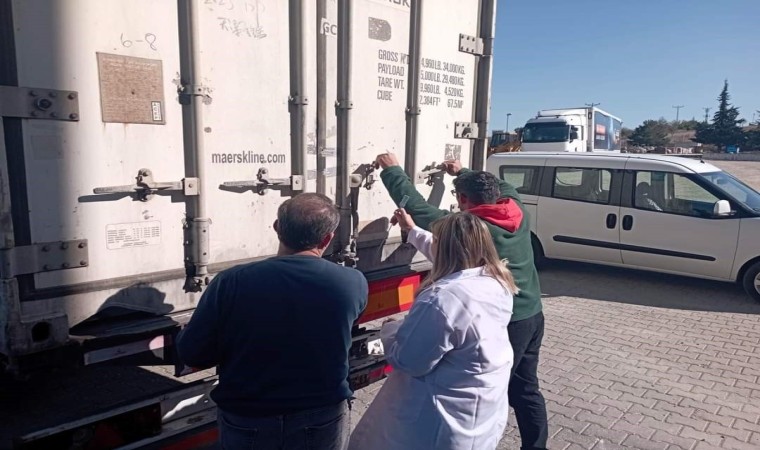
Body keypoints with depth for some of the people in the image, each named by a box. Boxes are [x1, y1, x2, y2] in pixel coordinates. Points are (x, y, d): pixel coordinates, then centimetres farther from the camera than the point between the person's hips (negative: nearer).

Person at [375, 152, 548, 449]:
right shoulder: (517, 212, -1)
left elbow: (416, 207, -16)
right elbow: (504, 189, 22)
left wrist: (391, 169, -3)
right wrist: (464, 172, 32)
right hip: (532, 314, 8)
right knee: (526, 389, 21)